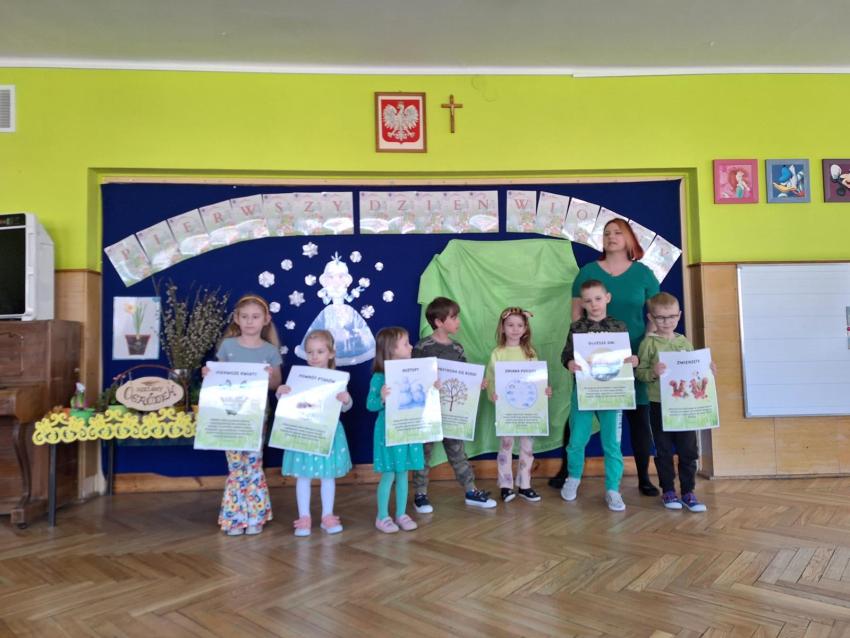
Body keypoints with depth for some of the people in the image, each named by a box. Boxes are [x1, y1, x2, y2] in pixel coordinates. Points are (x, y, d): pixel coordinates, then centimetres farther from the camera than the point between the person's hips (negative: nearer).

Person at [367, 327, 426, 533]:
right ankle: (382, 517, 20)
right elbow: (370, 405, -12)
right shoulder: (379, 377, -14)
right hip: (388, 431, -5)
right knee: (388, 475, 4)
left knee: (403, 473, 14)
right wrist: (382, 399, -31)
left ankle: (401, 514, 27)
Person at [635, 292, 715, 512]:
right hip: (659, 404, -3)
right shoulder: (649, 343, -5)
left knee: (689, 450, 7)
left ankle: (688, 492, 19)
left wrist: (707, 370, -2)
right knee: (664, 450, 8)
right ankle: (668, 491, 21)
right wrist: (653, 373, -27)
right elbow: (639, 372, -7)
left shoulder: (684, 342, 8)